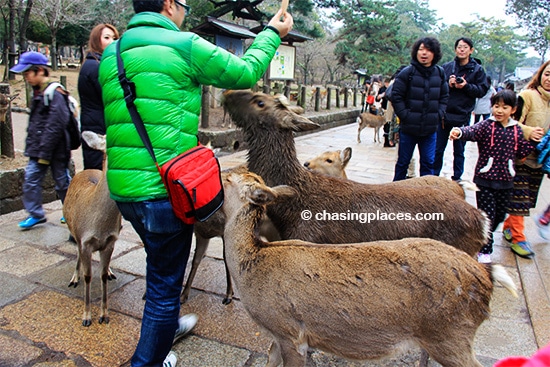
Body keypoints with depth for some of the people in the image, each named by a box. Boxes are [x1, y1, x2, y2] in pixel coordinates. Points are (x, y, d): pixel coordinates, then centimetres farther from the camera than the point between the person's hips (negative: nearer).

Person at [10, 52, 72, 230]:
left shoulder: (54, 94, -16)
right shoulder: (37, 93, 12)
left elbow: (54, 126, -21)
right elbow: (34, 124, 18)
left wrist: (45, 153, -20)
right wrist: (31, 147, 12)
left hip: (55, 150, -8)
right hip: (38, 150, 8)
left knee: (62, 182, 5)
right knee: (30, 179, 8)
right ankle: (35, 214, 19)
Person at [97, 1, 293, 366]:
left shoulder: (110, 55, 12)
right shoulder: (185, 45, -9)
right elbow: (245, 73, 0)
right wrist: (272, 33, 15)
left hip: (123, 190, 8)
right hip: (164, 190, -8)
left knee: (160, 264, 30)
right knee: (164, 281, 11)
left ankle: (166, 325, 53)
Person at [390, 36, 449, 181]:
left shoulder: (439, 73, 6)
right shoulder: (407, 73, -7)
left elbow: (444, 96, 13)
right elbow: (396, 96, -7)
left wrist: (438, 115, 1)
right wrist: (405, 115, -12)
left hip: (430, 129, 3)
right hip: (409, 128, -3)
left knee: (428, 163, 10)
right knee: (403, 162, 9)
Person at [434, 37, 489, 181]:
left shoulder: (477, 69, 1)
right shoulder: (446, 67, 3)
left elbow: (482, 90, -3)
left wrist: (466, 86, -16)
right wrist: (447, 84, -14)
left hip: (462, 117, -1)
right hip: (444, 115, 1)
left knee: (459, 151, 11)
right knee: (438, 149, 8)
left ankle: (457, 178, 21)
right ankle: (434, 176, 20)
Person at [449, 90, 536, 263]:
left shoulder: (517, 130, 6)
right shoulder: (487, 125, -7)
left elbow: (522, 152, 11)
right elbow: (472, 131, -28)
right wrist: (460, 132, -49)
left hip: (506, 181, 5)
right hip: (485, 179, -4)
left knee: (500, 215, 15)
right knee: (487, 215, -1)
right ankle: (484, 250, 11)